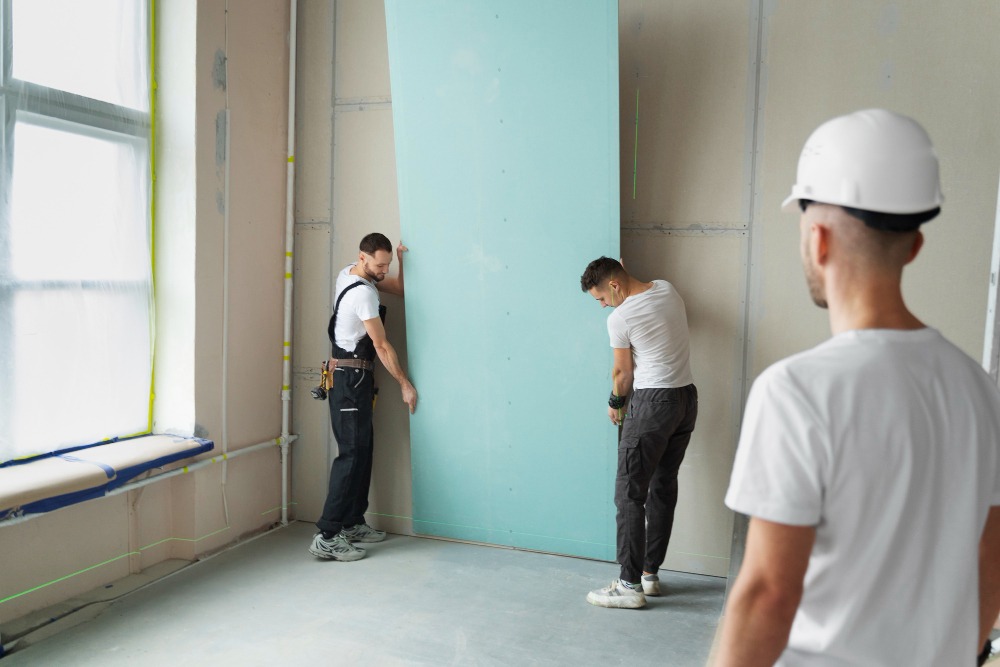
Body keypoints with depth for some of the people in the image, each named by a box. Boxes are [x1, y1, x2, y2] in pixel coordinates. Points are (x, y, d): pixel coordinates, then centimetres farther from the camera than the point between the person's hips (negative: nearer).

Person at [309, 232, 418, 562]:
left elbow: (399, 288, 19)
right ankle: (327, 536, -13)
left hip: (349, 376, 10)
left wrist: (402, 259, 2)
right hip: (351, 378, -10)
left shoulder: (349, 274, 10)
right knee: (352, 453, -12)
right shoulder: (363, 293, -18)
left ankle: (353, 523, 18)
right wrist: (405, 385, -8)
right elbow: (382, 346, -15)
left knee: (362, 450, 12)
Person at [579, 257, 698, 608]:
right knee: (663, 488, 14)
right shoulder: (667, 288, 7)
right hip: (687, 399, 9)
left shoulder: (619, 318, -13)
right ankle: (650, 573, 23)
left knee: (630, 493, -1)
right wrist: (626, 272, 28)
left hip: (653, 403, -8)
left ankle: (630, 586, 3)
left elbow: (623, 372, -2)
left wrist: (615, 402, 15)